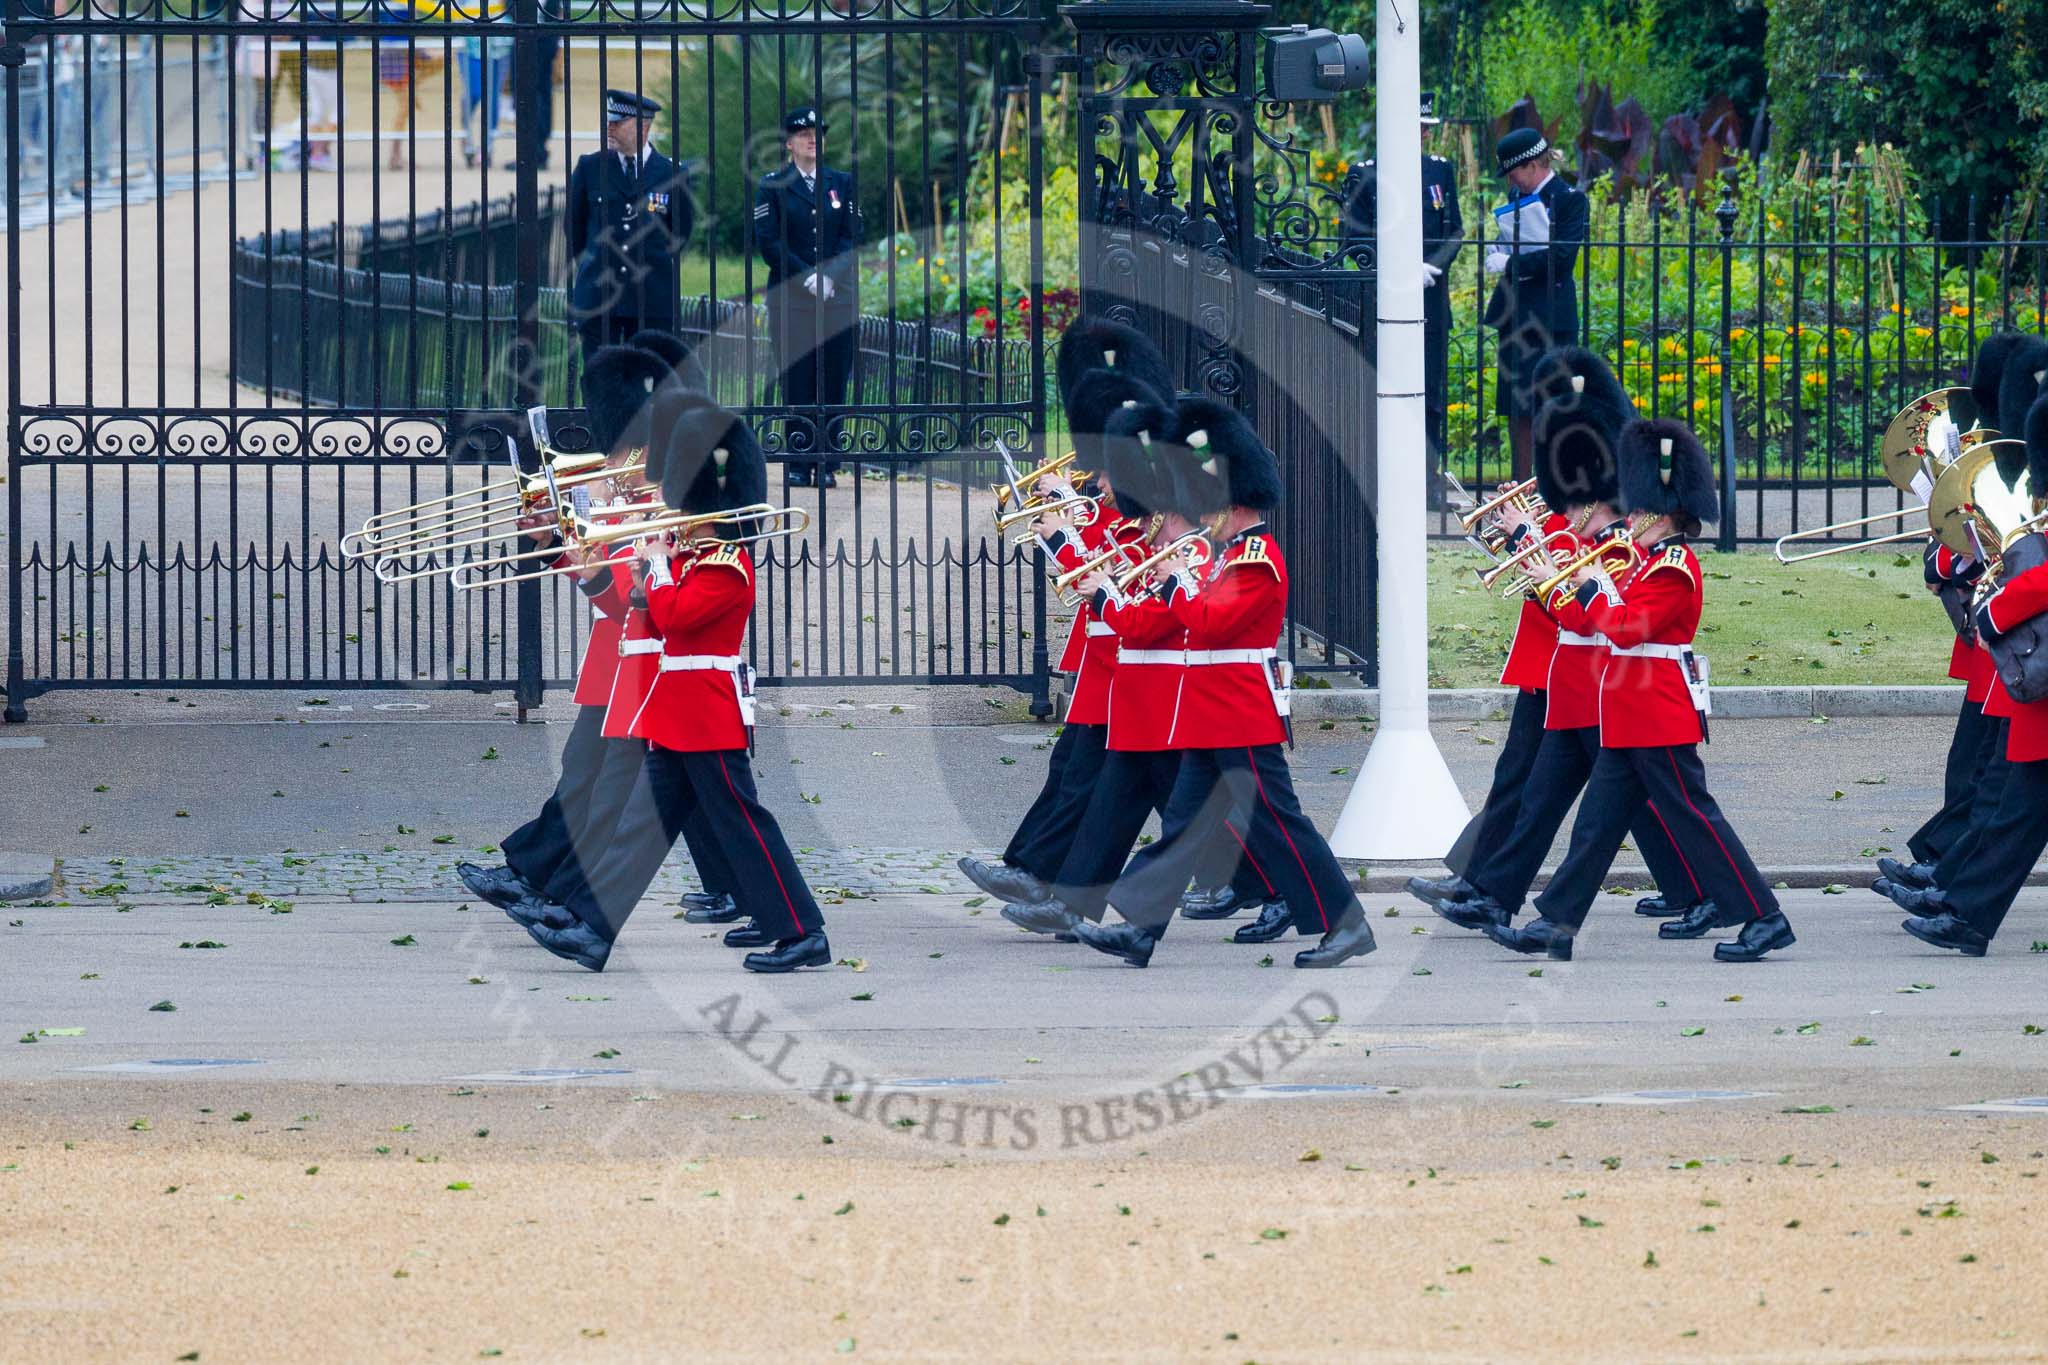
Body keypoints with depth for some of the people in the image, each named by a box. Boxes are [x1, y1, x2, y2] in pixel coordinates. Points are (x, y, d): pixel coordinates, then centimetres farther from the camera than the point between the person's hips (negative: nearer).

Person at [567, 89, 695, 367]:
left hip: (652, 300, 0)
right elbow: (573, 223, 16)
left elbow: (682, 229, 15)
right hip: (598, 297, 0)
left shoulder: (670, 174, 2)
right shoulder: (589, 167, 5)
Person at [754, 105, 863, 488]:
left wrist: (829, 276, -9)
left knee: (833, 383, -1)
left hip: (838, 296, 2)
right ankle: (796, 464, -1)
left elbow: (852, 236, 6)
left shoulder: (842, 183, 12)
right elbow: (768, 241, -3)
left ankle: (826, 465, 1)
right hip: (791, 298, -2)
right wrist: (807, 277, -11)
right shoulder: (772, 185, 5)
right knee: (796, 383, -4)